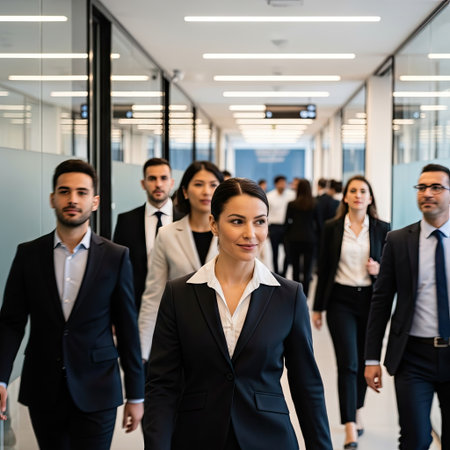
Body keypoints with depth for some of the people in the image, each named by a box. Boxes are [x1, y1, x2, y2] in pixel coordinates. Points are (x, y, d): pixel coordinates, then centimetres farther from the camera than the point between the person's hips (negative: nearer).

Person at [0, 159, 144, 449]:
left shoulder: (116, 257, -2)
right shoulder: (28, 254, 2)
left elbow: (127, 328, 1)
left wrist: (136, 395, 2)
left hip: (95, 393, -1)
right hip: (43, 392, 2)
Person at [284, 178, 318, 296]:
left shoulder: (291, 204, -4)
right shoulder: (314, 205, -4)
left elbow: (286, 223, 0)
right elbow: (318, 223, 0)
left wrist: (286, 238, 12)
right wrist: (317, 238, 12)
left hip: (294, 239, 1)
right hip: (310, 240, -1)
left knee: (295, 269, 14)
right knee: (307, 270, 0)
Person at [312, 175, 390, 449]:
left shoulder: (382, 229, 3)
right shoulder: (332, 228, 2)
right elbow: (324, 269, 6)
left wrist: (379, 270, -14)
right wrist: (318, 307, 6)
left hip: (370, 301, 2)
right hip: (341, 301, -1)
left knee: (363, 361, 12)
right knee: (348, 362, -9)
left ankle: (356, 412, 35)